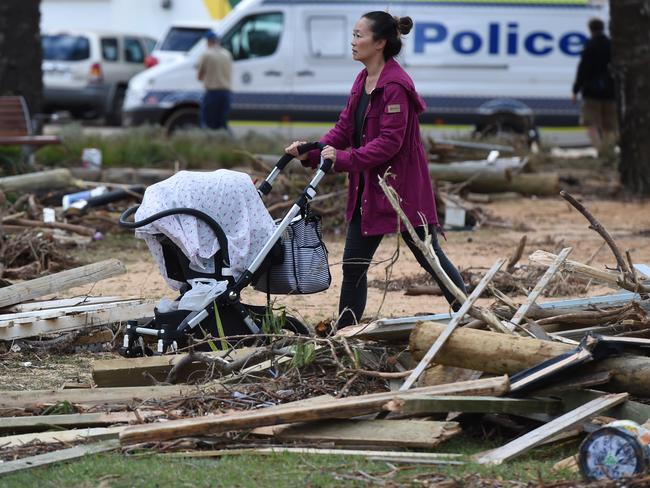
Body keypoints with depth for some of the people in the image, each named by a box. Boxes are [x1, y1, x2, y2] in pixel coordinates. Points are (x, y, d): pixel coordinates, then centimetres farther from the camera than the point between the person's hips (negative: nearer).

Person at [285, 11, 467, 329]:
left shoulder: (395, 85, -19)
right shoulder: (363, 81, 10)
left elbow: (390, 141, -24)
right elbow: (344, 128, 10)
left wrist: (345, 159, -28)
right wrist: (311, 152, -4)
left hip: (401, 184, -9)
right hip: (368, 187, 9)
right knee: (353, 265, 8)